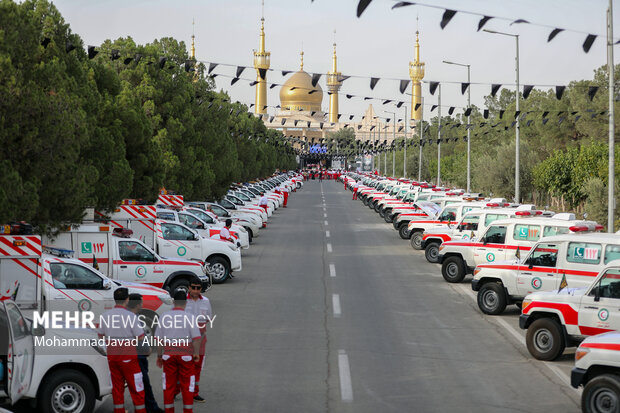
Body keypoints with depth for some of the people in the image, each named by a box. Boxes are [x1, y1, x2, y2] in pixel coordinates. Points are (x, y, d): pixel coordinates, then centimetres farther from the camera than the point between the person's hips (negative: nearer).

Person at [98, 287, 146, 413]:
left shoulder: (105, 315, 0)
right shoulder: (131, 316, -15)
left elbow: (100, 335, 11)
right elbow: (141, 337, -10)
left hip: (112, 355, 5)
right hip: (128, 356, -5)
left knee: (117, 387, 12)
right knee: (136, 388, 3)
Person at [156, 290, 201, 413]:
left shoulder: (164, 317, -1)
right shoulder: (189, 317, -8)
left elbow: (159, 339, 2)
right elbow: (196, 338, -13)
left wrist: (159, 356, 10)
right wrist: (196, 354, -2)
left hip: (168, 355, 2)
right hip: (186, 356, -2)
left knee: (169, 385, 10)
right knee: (187, 385, 7)